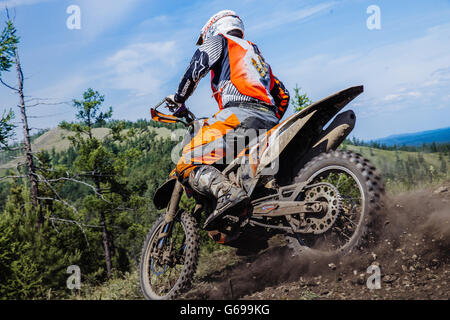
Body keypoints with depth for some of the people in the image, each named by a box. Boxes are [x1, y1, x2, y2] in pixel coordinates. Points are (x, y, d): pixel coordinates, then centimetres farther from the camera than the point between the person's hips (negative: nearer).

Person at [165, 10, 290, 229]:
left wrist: (179, 98, 10)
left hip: (240, 112, -8)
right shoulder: (256, 53, 39)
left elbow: (197, 65, -1)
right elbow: (282, 95, 35)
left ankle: (228, 193, -40)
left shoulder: (218, 40, 18)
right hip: (270, 121, 8)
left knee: (187, 164, -14)